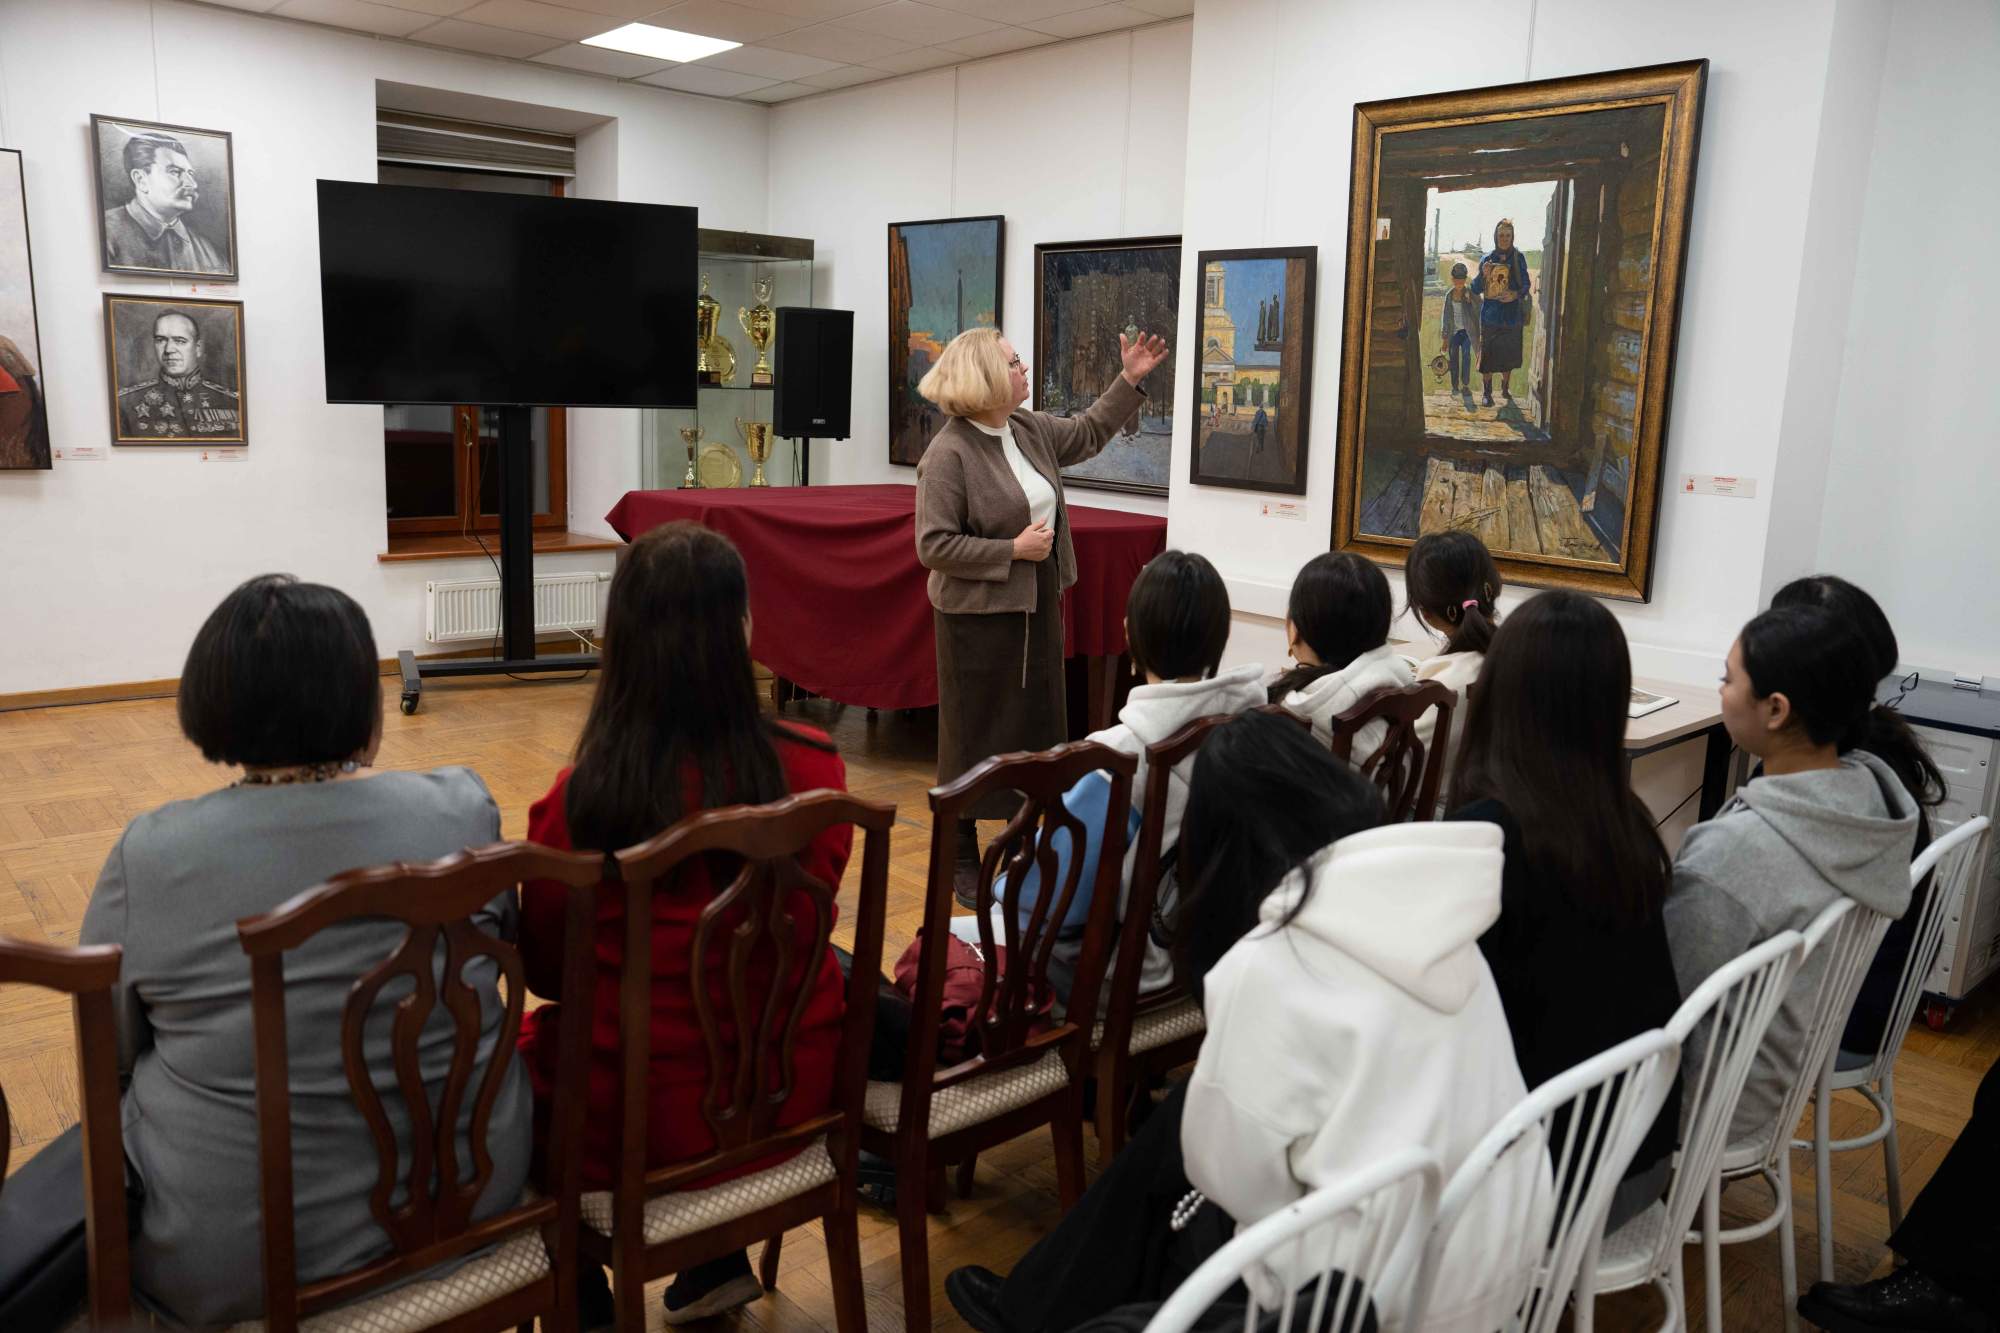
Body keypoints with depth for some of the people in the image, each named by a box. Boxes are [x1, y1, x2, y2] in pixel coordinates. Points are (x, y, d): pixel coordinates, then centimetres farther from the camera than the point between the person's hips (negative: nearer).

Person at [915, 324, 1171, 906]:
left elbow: (1089, 433, 24)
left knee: (1037, 726, 14)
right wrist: (1012, 549, -20)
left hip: (1039, 608, 8)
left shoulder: (1030, 430, 5)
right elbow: (933, 545, -20)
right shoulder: (949, 454, -19)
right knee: (975, 735, 3)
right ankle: (962, 861, 18)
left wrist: (1129, 379, 16)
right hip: (979, 618, -8)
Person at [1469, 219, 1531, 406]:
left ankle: (1505, 388, 28)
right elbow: (1476, 289, 2)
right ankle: (1487, 392, 8)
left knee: (1509, 355, 10)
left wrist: (1516, 295, -20)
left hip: (1512, 315, 1)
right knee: (1487, 354, -3)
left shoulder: (1519, 258, 0)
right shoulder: (1487, 259, 1)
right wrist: (1483, 275, -18)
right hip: (1490, 314, -1)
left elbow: (1525, 285, 1)